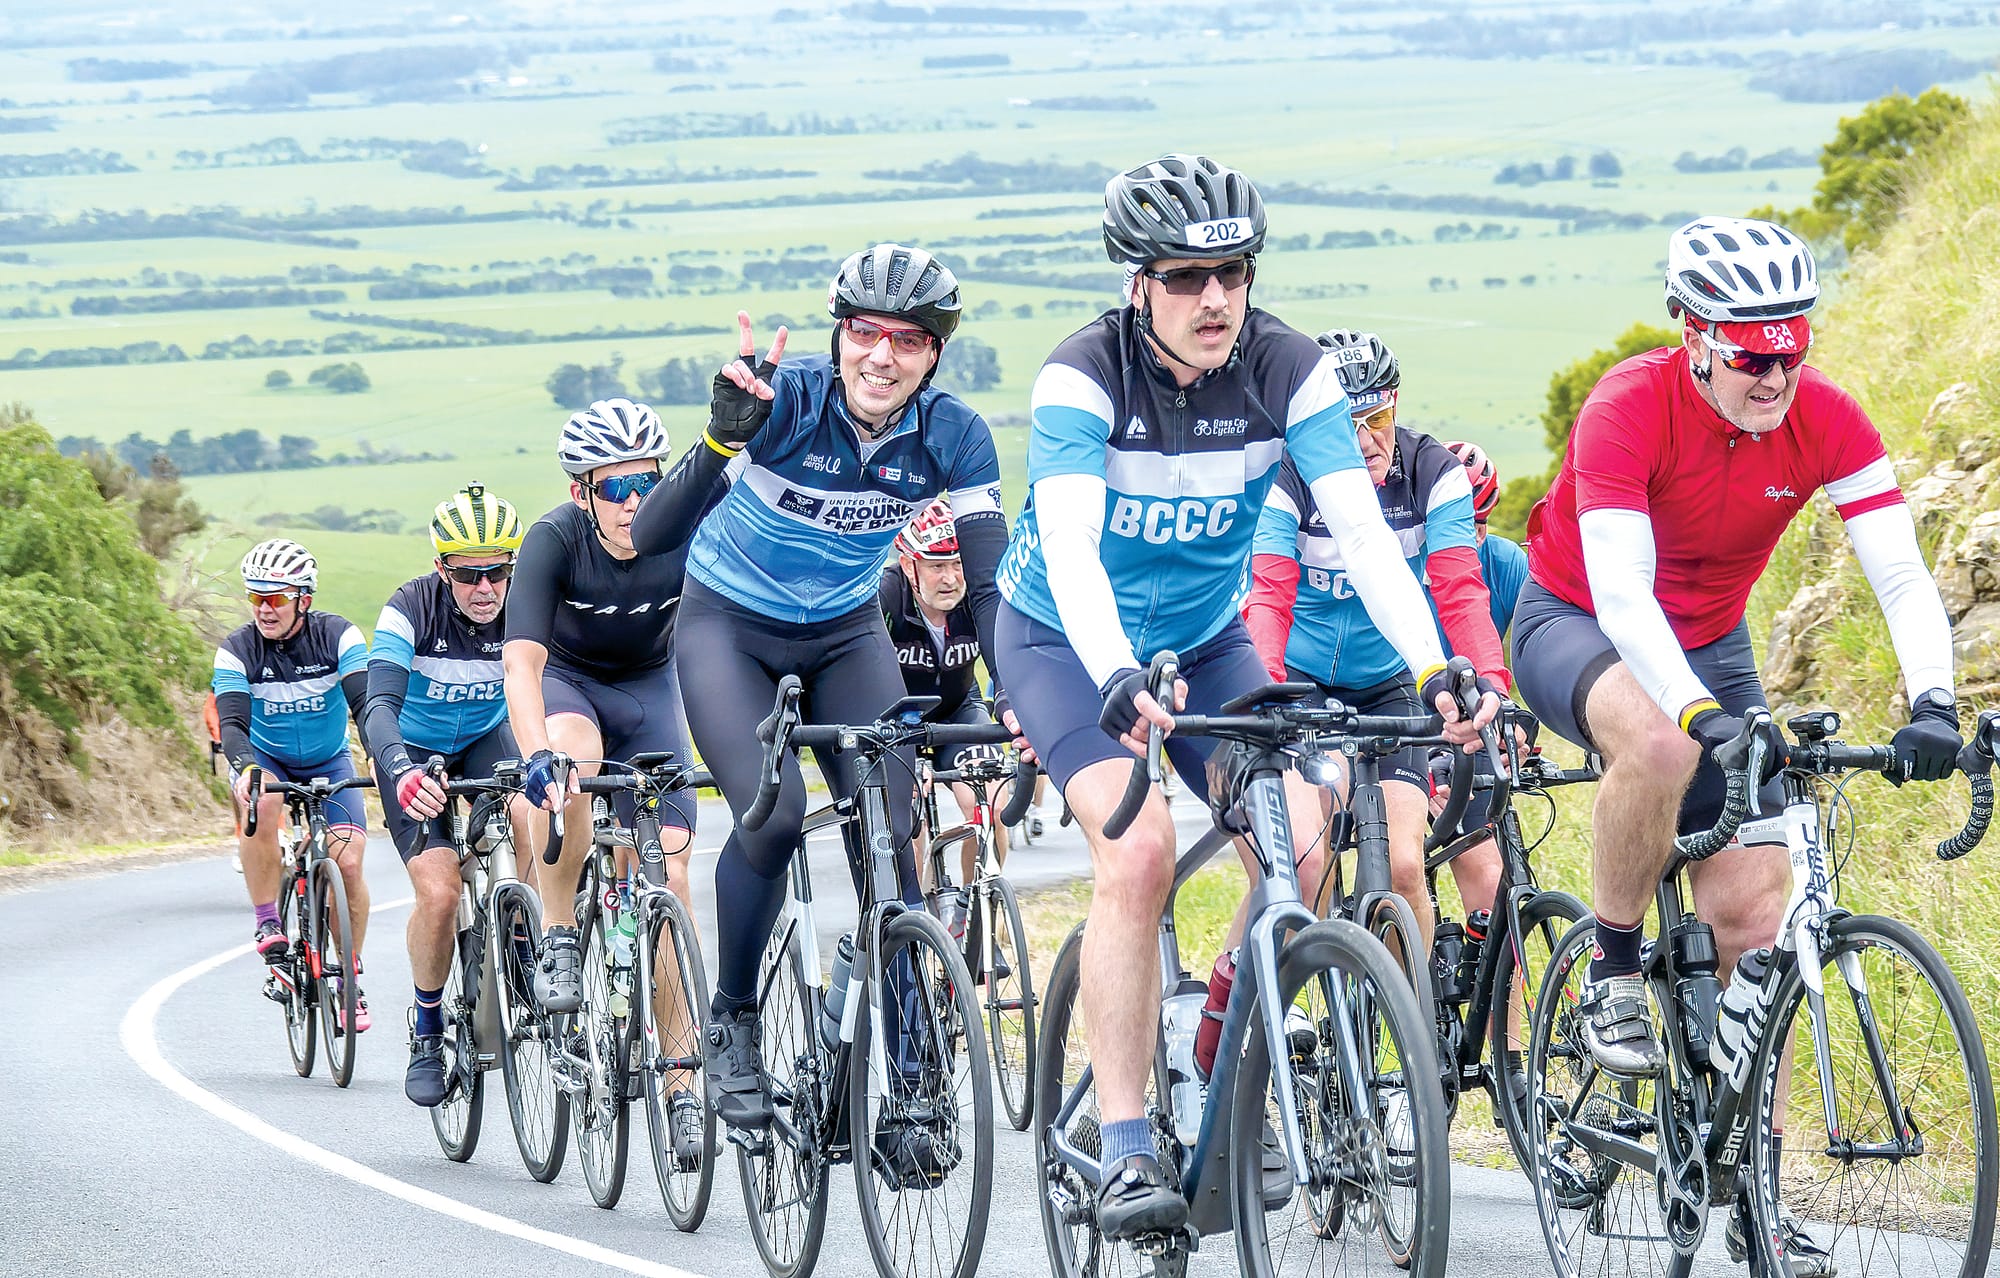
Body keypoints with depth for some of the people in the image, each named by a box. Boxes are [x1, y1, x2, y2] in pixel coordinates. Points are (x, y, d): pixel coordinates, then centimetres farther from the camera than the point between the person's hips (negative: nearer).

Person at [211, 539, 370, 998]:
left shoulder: (338, 636, -20)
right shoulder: (237, 650, -20)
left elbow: (367, 706, -29)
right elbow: (231, 723, -29)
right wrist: (245, 768, -51)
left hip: (329, 763, 1)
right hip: (265, 759, -1)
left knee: (348, 863, -16)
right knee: (260, 804, -36)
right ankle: (267, 924, -24)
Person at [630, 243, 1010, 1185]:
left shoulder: (953, 435, -18)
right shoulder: (785, 399, -27)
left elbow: (989, 580, -17)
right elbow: (652, 535, -34)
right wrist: (724, 438, -52)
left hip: (847, 636, 3)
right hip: (728, 627, -3)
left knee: (890, 837, -12)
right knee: (773, 813, -25)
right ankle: (730, 1019, -2)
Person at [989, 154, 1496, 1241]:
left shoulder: (1288, 371, -17)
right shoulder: (1084, 376, -26)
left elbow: (1360, 526, -26)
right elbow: (1069, 544, -38)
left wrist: (1433, 669, -41)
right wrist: (1118, 680, -56)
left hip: (1205, 639, 4)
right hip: (1064, 642, -4)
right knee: (1139, 849, -27)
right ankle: (1124, 1152, -23)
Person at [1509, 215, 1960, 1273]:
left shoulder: (1823, 420, -18)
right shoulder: (1629, 408, -30)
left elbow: (1903, 575, -22)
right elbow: (1621, 591, -38)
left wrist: (1931, 702, -40)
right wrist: (1705, 714, -52)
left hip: (1709, 642, 4)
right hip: (1576, 623, -4)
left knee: (1751, 908, -6)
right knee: (1660, 747, -39)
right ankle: (1611, 975, -15)